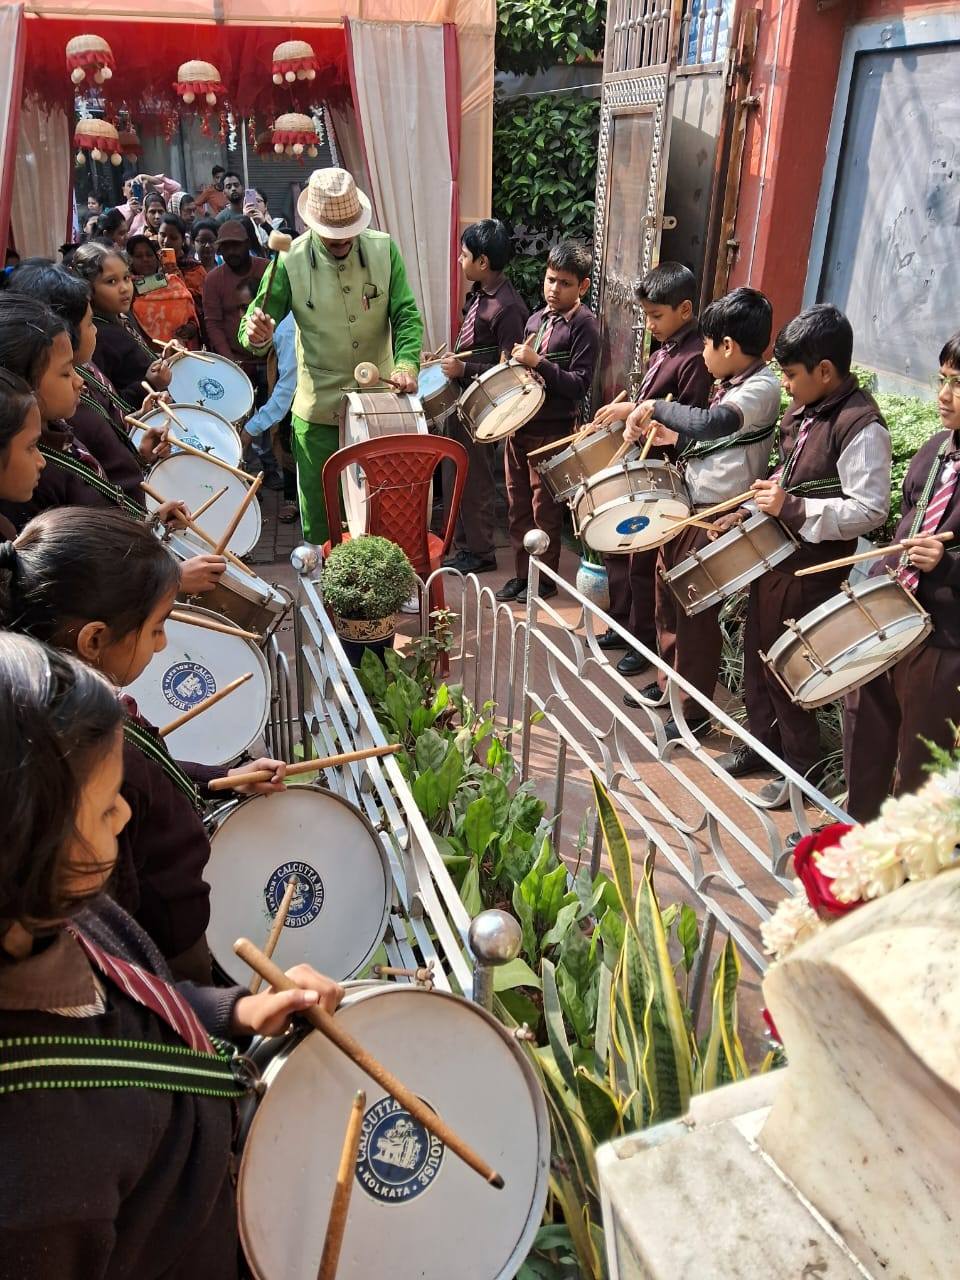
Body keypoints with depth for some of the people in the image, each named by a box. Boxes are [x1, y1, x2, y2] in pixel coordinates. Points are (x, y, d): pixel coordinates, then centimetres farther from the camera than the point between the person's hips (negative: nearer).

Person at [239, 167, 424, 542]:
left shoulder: (384, 249, -5)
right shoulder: (290, 261, -10)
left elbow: (406, 315, -6)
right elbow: (256, 325, -8)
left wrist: (406, 363, -25)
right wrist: (256, 336, -33)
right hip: (318, 410, -2)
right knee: (319, 510, 7)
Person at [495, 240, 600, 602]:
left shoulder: (584, 325, -10)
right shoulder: (537, 319, 11)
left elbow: (578, 385, -17)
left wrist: (537, 362, -22)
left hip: (552, 432, -7)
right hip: (520, 425, 7)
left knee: (545, 509, 3)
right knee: (518, 504, 13)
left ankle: (545, 579, 17)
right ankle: (522, 574, 25)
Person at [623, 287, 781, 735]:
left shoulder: (761, 387, -19)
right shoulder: (733, 381, 10)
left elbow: (711, 423, -37)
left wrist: (657, 407, -25)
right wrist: (671, 436, 8)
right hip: (688, 502, 10)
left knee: (697, 612, 0)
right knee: (668, 590, 20)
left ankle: (694, 710, 16)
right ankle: (671, 679, 39)